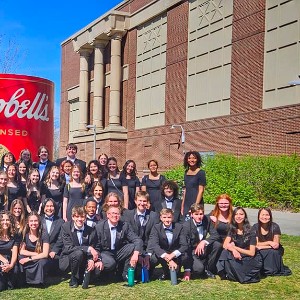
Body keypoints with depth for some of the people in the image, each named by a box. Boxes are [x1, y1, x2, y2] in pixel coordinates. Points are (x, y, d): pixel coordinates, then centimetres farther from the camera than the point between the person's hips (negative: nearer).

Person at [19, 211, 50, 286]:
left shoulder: (44, 234, -15)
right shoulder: (24, 234, -7)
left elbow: (45, 254, -20)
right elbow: (21, 251, -8)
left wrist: (29, 258, -26)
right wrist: (36, 254, -17)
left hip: (40, 259, -2)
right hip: (28, 260, 2)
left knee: (42, 262, -35)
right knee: (21, 258, -28)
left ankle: (39, 281, -8)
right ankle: (24, 280, -10)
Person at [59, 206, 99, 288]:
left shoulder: (91, 231, -5)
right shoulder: (65, 227, -12)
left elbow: (93, 249, 0)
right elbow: (69, 247, -21)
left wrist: (91, 260, -23)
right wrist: (88, 248, -30)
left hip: (83, 261, 4)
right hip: (66, 261, -4)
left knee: (97, 267, -23)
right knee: (78, 253, -34)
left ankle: (81, 277, 10)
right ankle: (73, 279, -9)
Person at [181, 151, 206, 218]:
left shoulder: (201, 173, -7)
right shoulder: (186, 172, 11)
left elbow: (201, 190, -10)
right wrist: (182, 205, 11)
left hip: (196, 202, -6)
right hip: (187, 204, 6)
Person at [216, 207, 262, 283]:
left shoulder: (250, 232, -10)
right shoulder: (232, 230, 3)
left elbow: (252, 253, -13)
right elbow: (225, 245, -9)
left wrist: (235, 247, -16)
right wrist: (234, 250, -30)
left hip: (250, 261, -4)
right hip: (237, 257, 4)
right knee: (225, 252, -26)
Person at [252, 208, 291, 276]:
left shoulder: (275, 227, -14)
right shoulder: (255, 227, -11)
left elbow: (276, 245, -16)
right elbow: (256, 244, -12)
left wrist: (262, 246, -20)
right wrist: (269, 242, -24)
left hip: (273, 251, -1)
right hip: (261, 252, 1)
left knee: (273, 252, -33)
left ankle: (273, 270, -11)